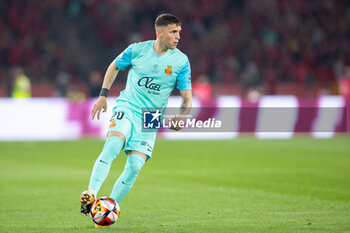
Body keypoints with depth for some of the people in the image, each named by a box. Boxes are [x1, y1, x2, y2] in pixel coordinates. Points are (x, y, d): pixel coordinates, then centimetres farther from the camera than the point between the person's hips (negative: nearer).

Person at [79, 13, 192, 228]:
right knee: (112, 145, -28)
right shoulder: (137, 50, -4)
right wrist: (103, 95, 8)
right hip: (127, 106, -1)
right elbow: (115, 66, 15)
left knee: (135, 166, -12)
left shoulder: (181, 61, -5)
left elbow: (187, 99, -1)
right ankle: (91, 195, -35)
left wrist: (180, 118, -20)